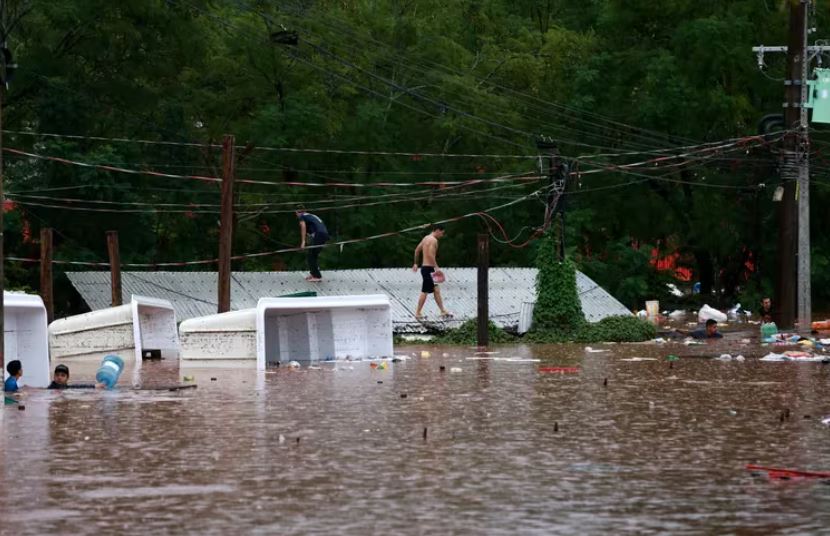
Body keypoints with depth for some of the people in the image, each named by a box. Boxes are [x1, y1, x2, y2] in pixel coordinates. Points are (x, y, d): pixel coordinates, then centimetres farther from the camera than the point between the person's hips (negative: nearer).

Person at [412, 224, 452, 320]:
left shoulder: (426, 238, 15)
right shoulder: (433, 240, -15)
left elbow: (417, 250, 23)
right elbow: (431, 255, -26)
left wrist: (416, 263, 31)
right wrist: (436, 267, -25)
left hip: (425, 267, 10)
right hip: (428, 268, -10)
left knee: (436, 290, 11)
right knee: (425, 291, -3)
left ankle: (443, 311, 13)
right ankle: (418, 313, 2)